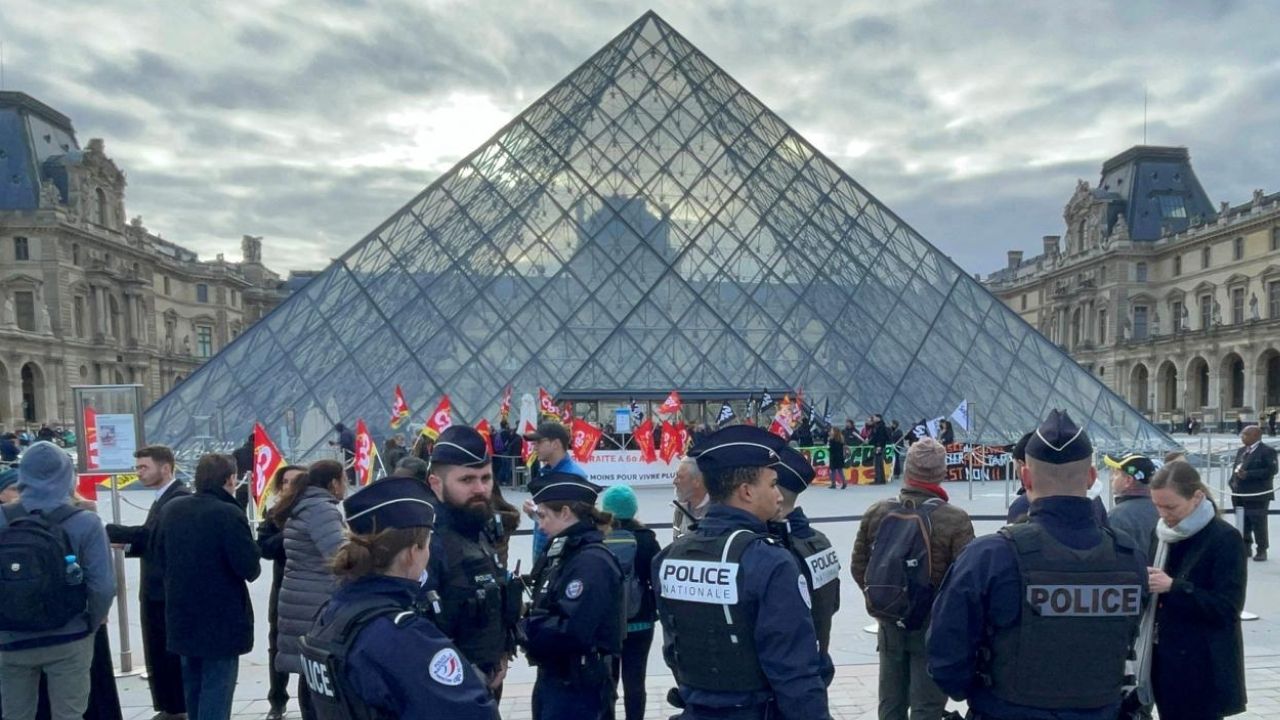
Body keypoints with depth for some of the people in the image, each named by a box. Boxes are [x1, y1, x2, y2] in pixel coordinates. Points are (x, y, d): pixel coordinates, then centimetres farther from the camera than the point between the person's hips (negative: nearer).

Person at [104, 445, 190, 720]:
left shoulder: (180, 497, -16)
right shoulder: (161, 499, 16)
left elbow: (148, 533, -24)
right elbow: (152, 542, 17)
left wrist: (102, 530, -18)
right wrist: (127, 547, -1)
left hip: (169, 592, -9)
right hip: (155, 591, 9)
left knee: (172, 654, 1)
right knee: (157, 655, 15)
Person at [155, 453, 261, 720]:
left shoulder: (171, 509, 2)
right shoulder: (228, 514, -21)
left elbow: (162, 556, 13)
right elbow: (250, 568, -21)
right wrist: (252, 567, 1)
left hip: (182, 613, 7)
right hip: (221, 618, -7)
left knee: (193, 686, 22)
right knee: (216, 689, 0)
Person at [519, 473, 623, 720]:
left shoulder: (592, 561, -20)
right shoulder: (565, 554, 9)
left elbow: (570, 630, -29)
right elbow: (549, 612, 10)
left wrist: (526, 628, -16)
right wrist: (528, 622, -8)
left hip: (578, 688, -9)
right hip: (551, 679, 9)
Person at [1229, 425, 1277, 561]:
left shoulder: (1267, 451, -8)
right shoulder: (1241, 450, 15)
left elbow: (1271, 470, -17)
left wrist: (1248, 474, -22)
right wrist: (1233, 482, 2)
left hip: (1257, 495, -7)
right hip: (1241, 494, 7)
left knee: (1258, 524, 0)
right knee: (1243, 524, 12)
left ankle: (1261, 551, 10)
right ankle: (1246, 548, 22)